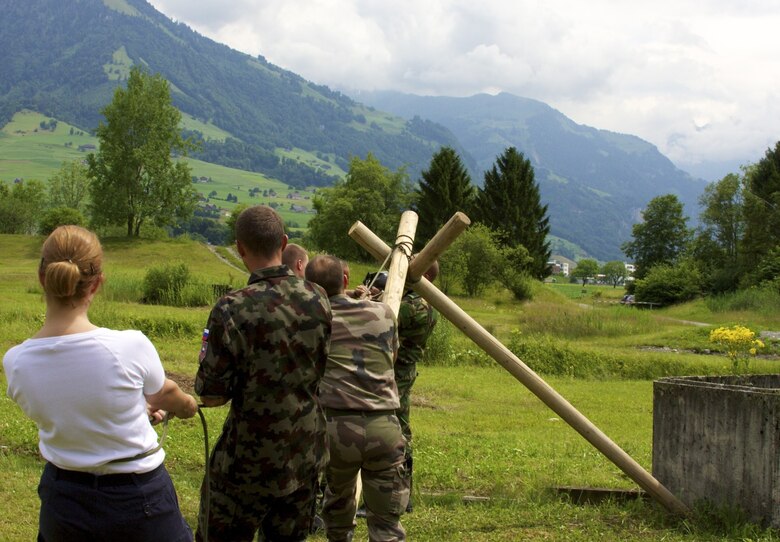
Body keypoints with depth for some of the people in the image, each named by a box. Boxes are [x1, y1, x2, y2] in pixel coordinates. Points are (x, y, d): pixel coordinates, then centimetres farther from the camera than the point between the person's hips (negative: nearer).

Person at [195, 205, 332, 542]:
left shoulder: (231, 311, -21)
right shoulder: (317, 299, -5)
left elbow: (212, 396, -16)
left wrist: (206, 357, 4)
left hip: (251, 458, -5)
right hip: (306, 452, 5)